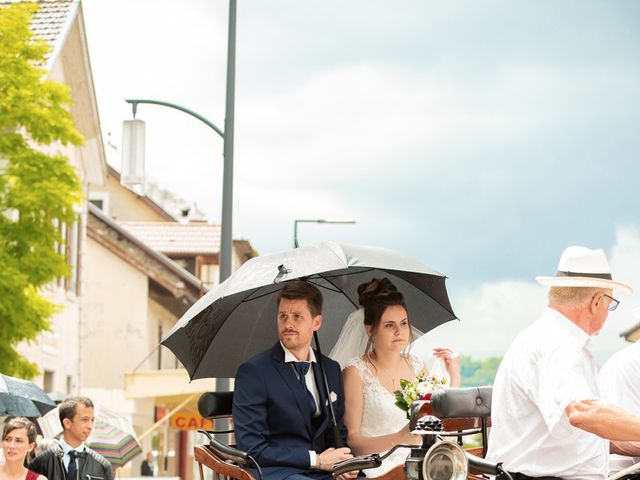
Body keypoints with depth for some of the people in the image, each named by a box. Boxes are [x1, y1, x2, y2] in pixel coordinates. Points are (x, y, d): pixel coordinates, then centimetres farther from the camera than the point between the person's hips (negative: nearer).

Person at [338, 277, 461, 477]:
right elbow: (351, 441, -10)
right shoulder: (356, 371, -4)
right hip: (377, 470, -5)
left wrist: (455, 378, 3)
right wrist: (398, 438, -23)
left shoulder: (417, 366, 12)